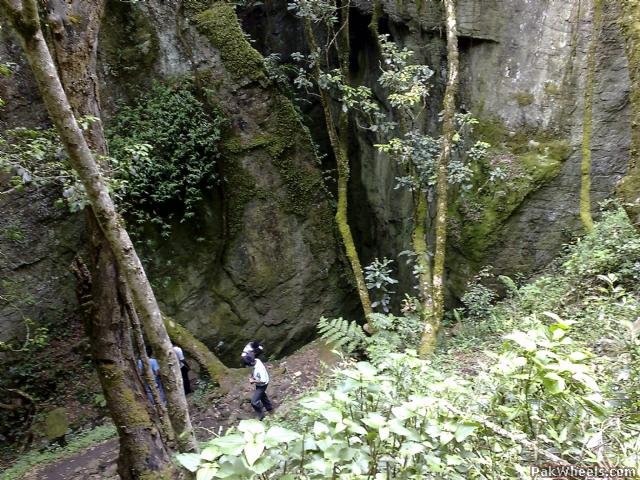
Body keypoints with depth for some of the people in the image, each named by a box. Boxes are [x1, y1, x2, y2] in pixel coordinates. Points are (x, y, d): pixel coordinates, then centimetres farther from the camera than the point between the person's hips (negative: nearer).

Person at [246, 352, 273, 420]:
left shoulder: (260, 369, -40)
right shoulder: (256, 360, -16)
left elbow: (263, 381, -35)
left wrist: (253, 381, -26)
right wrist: (252, 377, -7)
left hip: (262, 385, -9)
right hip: (258, 384, 9)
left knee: (254, 401, -4)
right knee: (262, 395, 30)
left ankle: (261, 415, 17)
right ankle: (269, 407, 54)